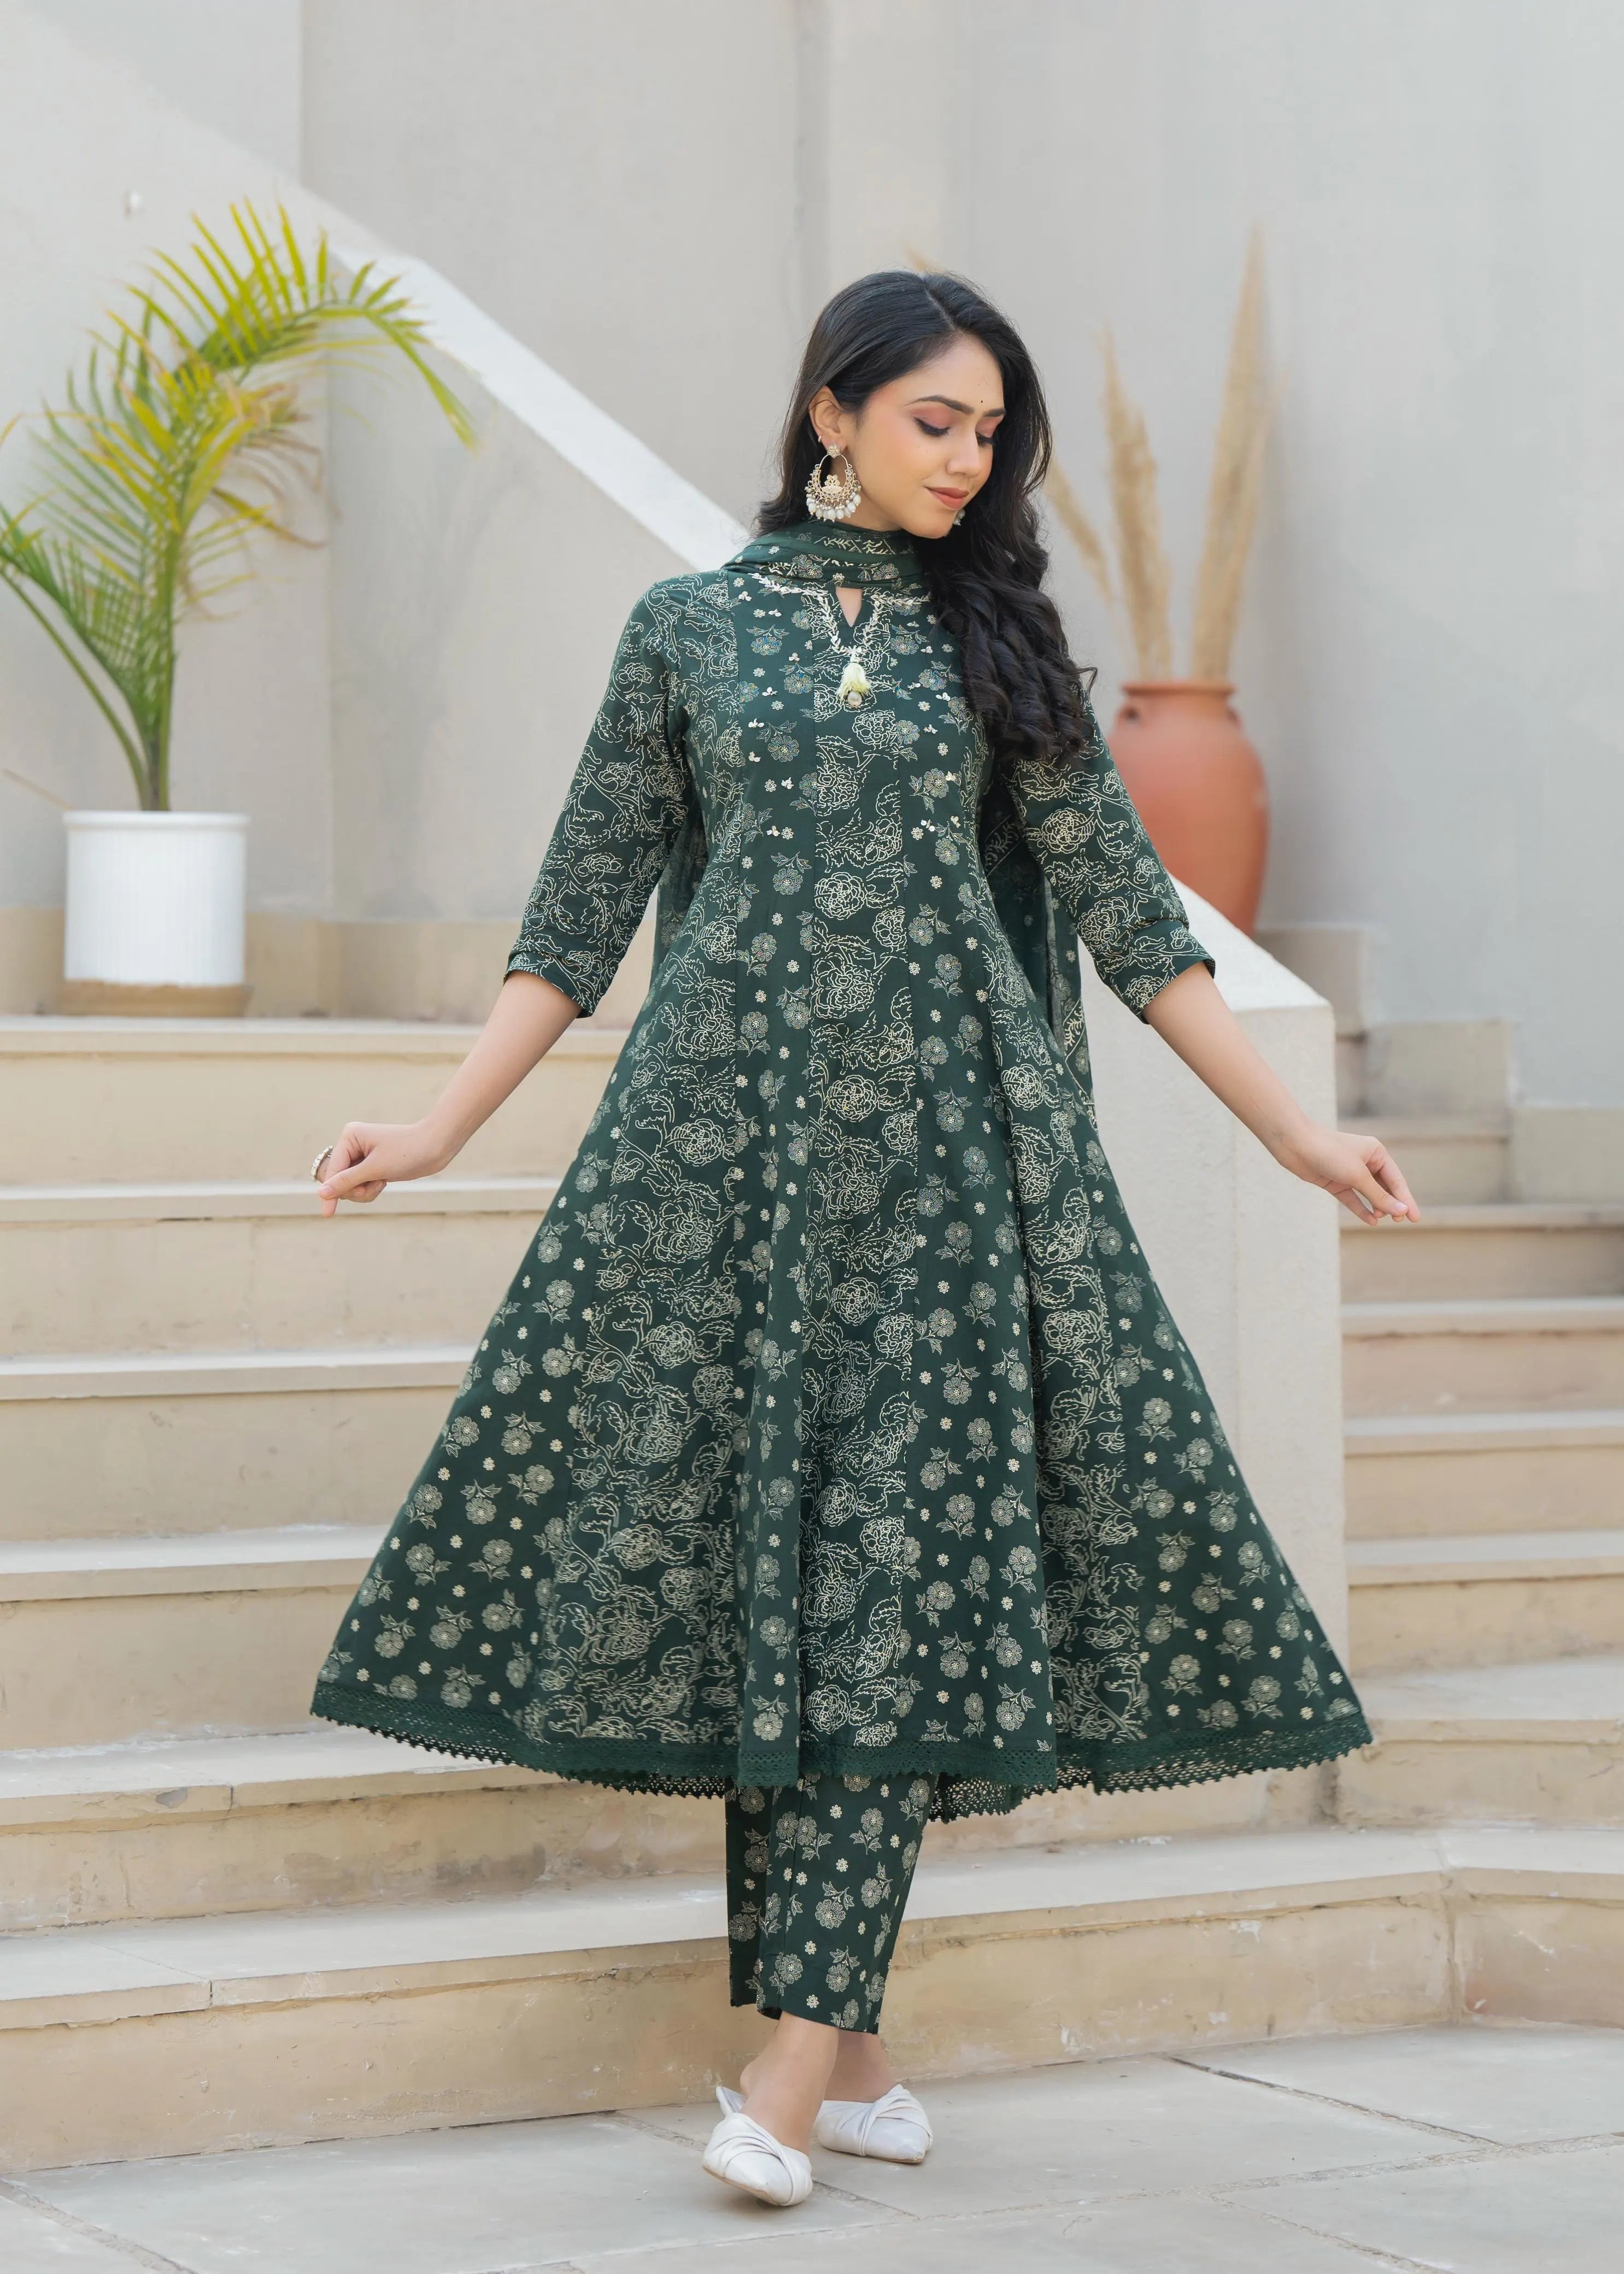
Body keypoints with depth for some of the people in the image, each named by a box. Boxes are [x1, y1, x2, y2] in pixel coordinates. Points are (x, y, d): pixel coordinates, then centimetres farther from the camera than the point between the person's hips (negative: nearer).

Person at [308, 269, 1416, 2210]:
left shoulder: (996, 636, 10)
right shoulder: (689, 628, 8)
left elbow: (1128, 911, 10)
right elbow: (582, 909, 10)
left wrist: (1295, 1133, 5)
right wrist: (439, 1128, 3)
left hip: (941, 1141, 0)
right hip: (726, 1133, 0)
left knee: (903, 1556, -9)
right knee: (746, 1545, -2)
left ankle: (802, 2048, -10)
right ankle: (842, 2041, 7)